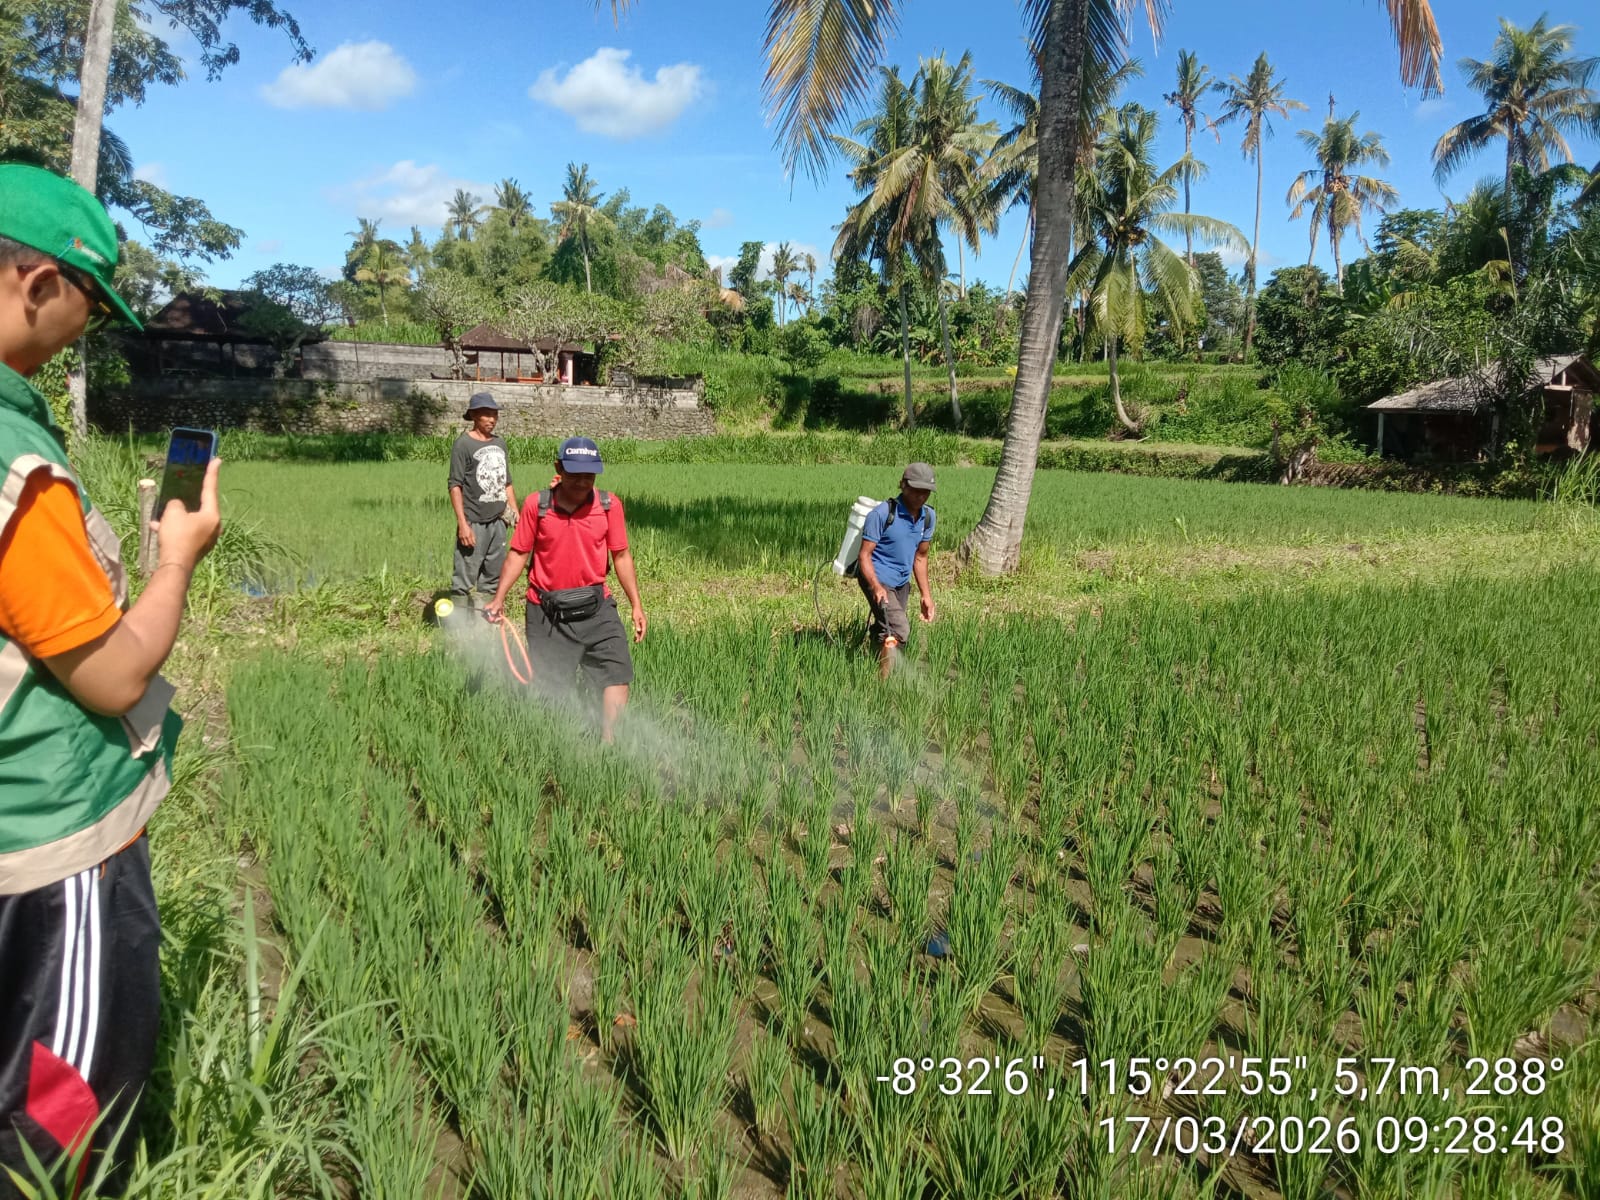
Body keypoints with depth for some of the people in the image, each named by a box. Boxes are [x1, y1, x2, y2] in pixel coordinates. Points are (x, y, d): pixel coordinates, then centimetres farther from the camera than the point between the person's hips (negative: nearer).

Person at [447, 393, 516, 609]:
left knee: (492, 576, 13)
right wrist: (462, 523, -15)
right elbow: (455, 485, -9)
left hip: (498, 520, 7)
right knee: (465, 579, -7)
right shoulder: (464, 444, -6)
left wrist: (516, 514, 14)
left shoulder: (500, 443, 12)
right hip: (474, 522, -6)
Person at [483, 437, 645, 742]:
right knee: (546, 686, 6)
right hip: (547, 613, -1)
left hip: (595, 607, 1)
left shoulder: (609, 505, -4)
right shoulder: (536, 505, -7)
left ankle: (608, 742, 5)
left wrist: (636, 605, 4)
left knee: (618, 672, -5)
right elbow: (518, 553, 1)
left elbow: (621, 555, 4)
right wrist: (498, 598, -5)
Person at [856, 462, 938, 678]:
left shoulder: (928, 516, 2)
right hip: (878, 578, -7)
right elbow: (865, 555, -18)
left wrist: (926, 595, 10)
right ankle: (883, 682, -15)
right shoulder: (882, 513, -19)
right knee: (899, 631, -23)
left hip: (902, 582, 8)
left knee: (884, 631, 18)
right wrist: (876, 587, -34)